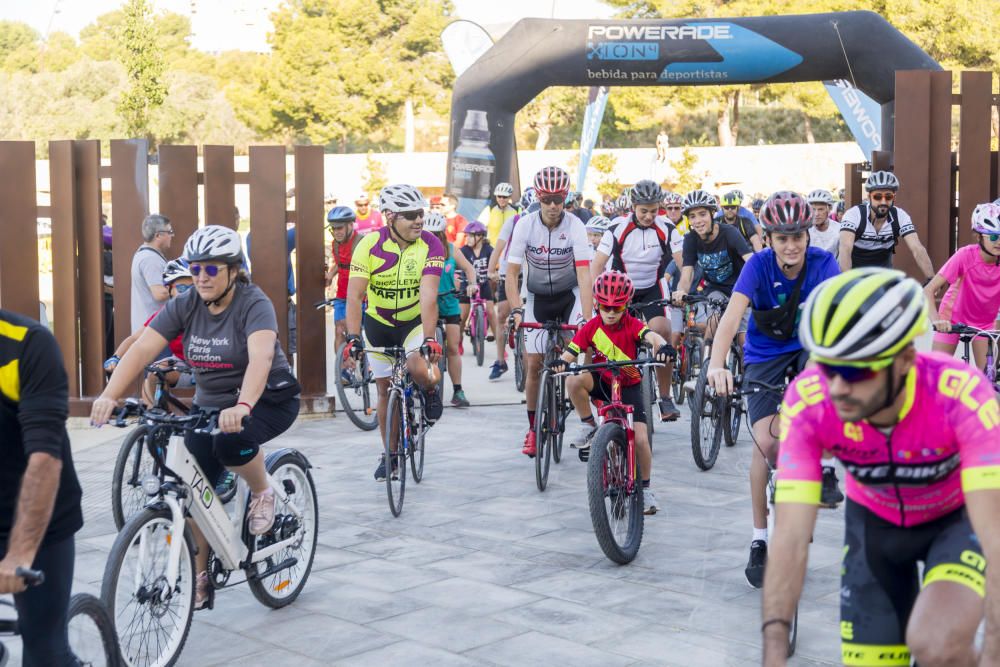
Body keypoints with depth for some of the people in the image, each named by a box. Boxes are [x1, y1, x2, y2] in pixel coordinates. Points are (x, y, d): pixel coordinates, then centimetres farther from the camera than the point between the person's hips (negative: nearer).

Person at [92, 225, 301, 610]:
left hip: (268, 401, -5)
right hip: (210, 404, 5)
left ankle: (263, 493, -4)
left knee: (231, 441, -35)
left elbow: (261, 356, -38)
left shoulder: (254, 304, -20)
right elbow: (142, 349, -17)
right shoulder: (184, 306, -6)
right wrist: (110, 395, -33)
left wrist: (242, 406, -56)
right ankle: (200, 580, 11)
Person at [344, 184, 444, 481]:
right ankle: (390, 453, 26)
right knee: (385, 389, 8)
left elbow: (428, 295, -29)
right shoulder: (369, 245, -20)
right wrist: (353, 337, -37)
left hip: (415, 321, -1)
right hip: (379, 323, 2)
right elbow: (354, 295, -25)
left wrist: (430, 338, -40)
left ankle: (430, 391, 8)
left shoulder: (430, 245, -21)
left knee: (420, 369, -29)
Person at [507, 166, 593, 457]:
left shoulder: (575, 226, -20)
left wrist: (587, 317, -36)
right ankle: (533, 428, 13)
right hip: (537, 297, 1)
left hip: (570, 294, -1)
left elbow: (584, 274, -27)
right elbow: (511, 273, -14)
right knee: (533, 364, -4)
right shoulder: (525, 225, -16)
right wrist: (516, 310, -27)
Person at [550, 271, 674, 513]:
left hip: (629, 386, -1)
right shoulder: (591, 327, -8)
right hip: (602, 381, 1)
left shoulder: (631, 325, -13)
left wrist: (661, 346, -56)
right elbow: (571, 351, -15)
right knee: (573, 381, -32)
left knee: (641, 439, -12)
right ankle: (588, 426, -8)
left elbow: (652, 336, -32)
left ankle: (645, 488, 11)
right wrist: (561, 362, -39)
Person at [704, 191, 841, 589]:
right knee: (766, 442, -13)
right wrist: (716, 365, -49)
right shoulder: (759, 265, -20)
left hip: (808, 347, 1)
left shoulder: (823, 263, -18)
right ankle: (760, 540, 3)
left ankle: (822, 465, -10)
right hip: (764, 355, -1)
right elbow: (733, 315, -33)